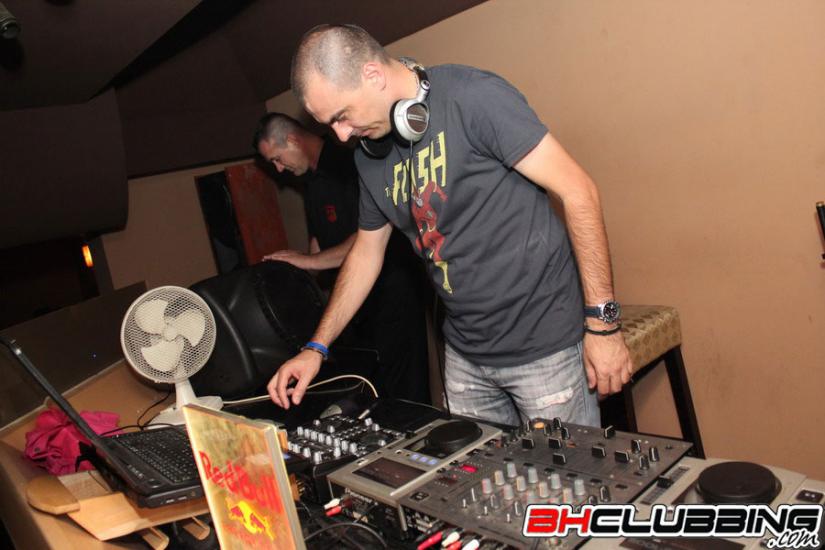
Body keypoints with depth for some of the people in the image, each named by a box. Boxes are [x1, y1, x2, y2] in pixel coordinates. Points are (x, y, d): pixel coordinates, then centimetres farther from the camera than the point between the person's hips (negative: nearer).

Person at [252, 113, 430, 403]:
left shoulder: (348, 164, -15)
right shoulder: (312, 180, 14)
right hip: (360, 297, 9)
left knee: (403, 393, -4)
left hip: (392, 290, -9)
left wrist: (309, 261, -17)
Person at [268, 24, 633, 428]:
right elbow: (366, 251, 16)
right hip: (464, 354, 6)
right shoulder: (369, 155, 6)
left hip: (544, 344, -6)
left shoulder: (473, 97, -16)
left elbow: (577, 191, -17)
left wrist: (602, 322, -16)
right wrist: (316, 348, 12)